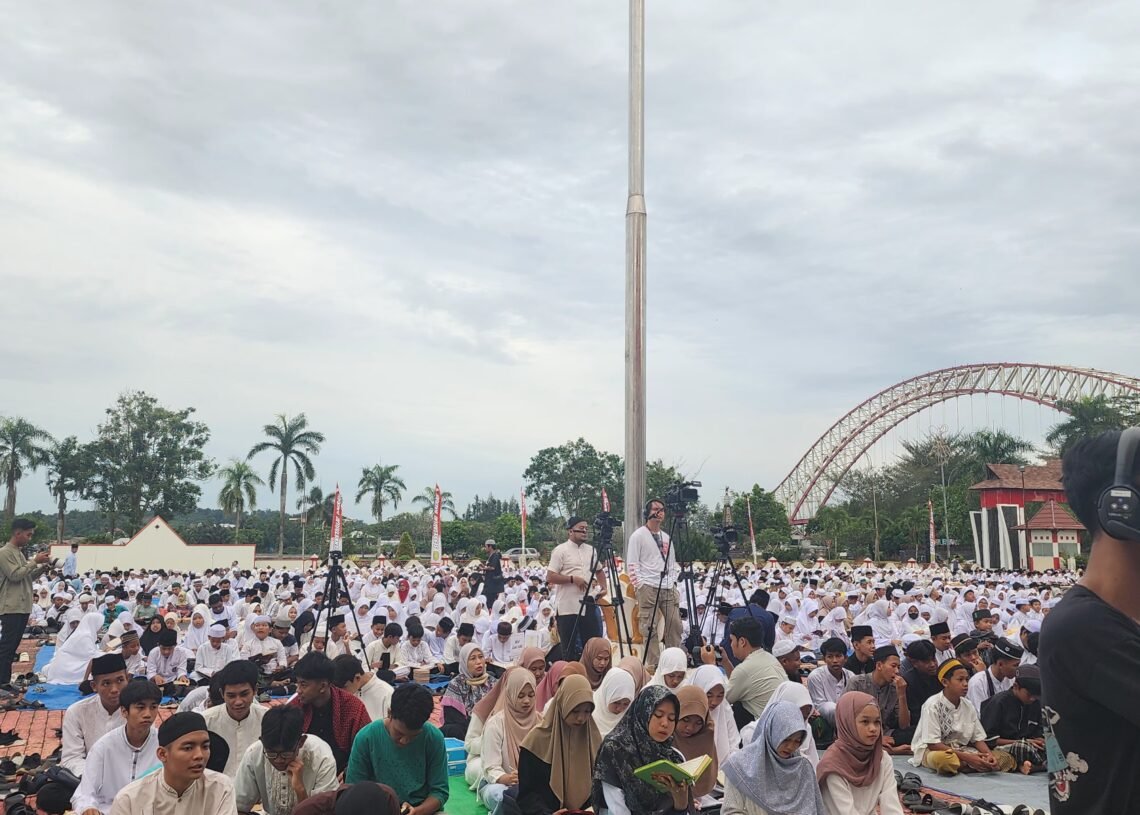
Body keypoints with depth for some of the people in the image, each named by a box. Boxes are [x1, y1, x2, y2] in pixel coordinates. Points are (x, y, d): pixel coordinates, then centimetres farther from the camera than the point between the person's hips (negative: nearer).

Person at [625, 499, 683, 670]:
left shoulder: (666, 537, 18)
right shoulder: (638, 536, -2)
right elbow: (631, 564, -5)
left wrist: (673, 580, 10)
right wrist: (639, 585, -12)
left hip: (669, 588, 6)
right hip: (648, 588, -6)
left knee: (675, 625, 4)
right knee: (650, 629, -5)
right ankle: (653, 665, 1)